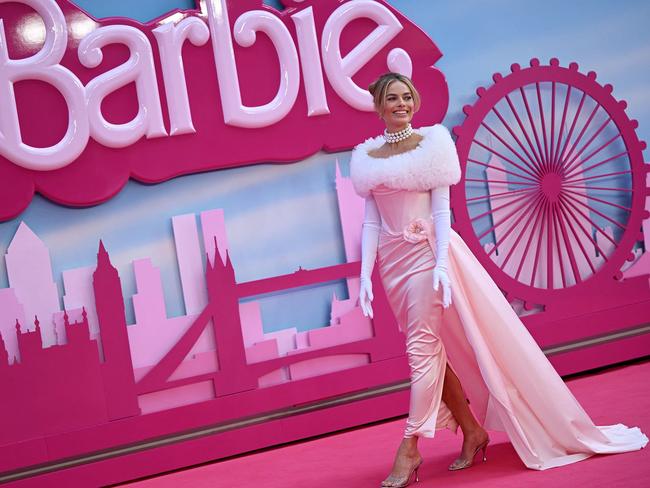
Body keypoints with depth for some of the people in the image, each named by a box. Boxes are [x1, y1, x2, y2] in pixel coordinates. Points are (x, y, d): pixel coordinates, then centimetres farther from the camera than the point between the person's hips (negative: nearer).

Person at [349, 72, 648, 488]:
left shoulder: (430, 143, -2)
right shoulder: (368, 158, 9)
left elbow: (441, 207, -7)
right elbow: (371, 222, 7)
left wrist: (441, 261, -17)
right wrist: (365, 275, -1)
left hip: (427, 251, -5)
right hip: (392, 259, 5)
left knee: (423, 347, -9)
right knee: (430, 348, 8)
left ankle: (410, 449, -6)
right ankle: (472, 430, 20)